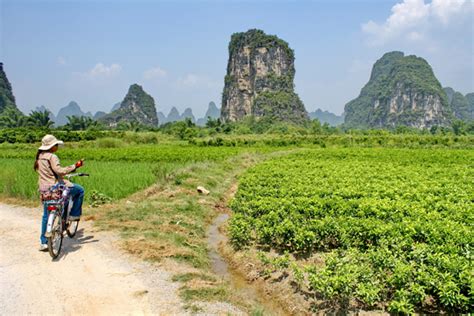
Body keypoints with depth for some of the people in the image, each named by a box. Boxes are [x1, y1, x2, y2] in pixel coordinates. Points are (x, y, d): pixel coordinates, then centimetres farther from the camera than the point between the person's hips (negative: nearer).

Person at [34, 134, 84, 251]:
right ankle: (74, 215, 14)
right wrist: (75, 166, -27)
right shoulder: (52, 157, -15)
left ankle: (43, 242, 19)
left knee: (46, 215, 16)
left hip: (43, 189, 8)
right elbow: (60, 171, -27)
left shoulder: (39, 156, 11)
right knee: (80, 190, 10)